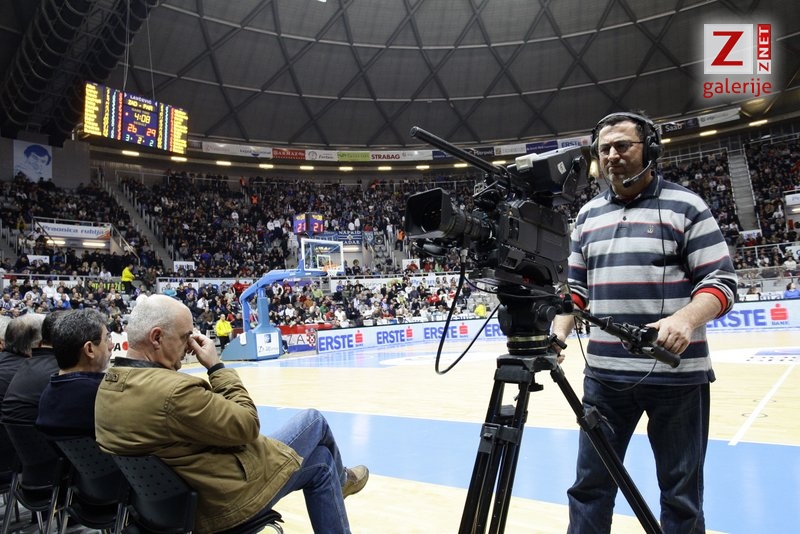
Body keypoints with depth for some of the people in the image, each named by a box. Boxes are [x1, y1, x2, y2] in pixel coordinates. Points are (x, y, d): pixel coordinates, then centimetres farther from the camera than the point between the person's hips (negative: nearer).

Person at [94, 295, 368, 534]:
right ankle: (340, 480, 40)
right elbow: (247, 425, -22)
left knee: (320, 460, 20)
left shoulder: (108, 386, -3)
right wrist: (217, 366, -14)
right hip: (227, 499, -9)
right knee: (313, 421, 11)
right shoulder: (174, 391, -33)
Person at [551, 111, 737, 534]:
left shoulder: (685, 206, 0)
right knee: (590, 485, 9)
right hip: (604, 373, 3)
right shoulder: (588, 215, 12)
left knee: (681, 491, 11)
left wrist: (686, 319, -24)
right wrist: (560, 329, -2)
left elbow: (720, 281, -4)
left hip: (677, 373, -3)